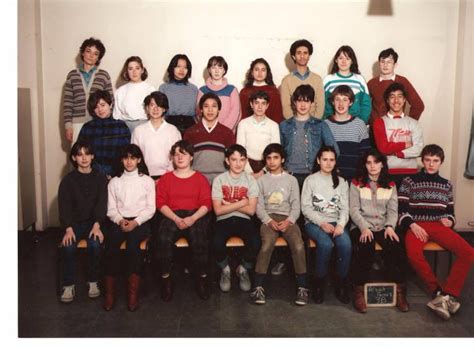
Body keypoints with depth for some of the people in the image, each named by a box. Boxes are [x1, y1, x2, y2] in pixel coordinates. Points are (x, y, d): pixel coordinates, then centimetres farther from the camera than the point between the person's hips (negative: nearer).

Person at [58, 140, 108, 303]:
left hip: (94, 222, 0)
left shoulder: (100, 178, 4)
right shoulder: (68, 180, 4)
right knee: (68, 246, -27)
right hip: (74, 222, 1)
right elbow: (64, 205, -3)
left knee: (95, 244, -29)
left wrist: (97, 225, -21)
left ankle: (93, 282, -9)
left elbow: (102, 203, -5)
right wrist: (68, 228, -19)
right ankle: (68, 285, -11)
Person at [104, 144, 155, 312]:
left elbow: (150, 208, 2)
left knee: (132, 242, -33)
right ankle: (109, 291, -24)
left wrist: (135, 222, -13)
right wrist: (120, 220, -11)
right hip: (119, 221, 2)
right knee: (111, 244, -29)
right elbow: (111, 209, 9)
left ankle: (133, 292, -31)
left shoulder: (147, 181, 9)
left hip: (140, 221, -2)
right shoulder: (114, 182, 15)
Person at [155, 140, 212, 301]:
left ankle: (202, 277, -14)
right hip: (172, 216, 1)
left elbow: (206, 204, 5)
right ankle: (166, 278, -15)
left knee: (199, 238, -32)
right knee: (163, 239, -31)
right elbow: (161, 203, 6)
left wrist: (192, 218, -14)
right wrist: (176, 219, -11)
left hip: (196, 216, -1)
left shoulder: (200, 178, 14)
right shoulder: (166, 178, 16)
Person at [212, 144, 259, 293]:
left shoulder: (250, 180, 2)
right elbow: (218, 210, -8)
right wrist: (241, 203, -8)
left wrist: (228, 204, -8)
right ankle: (225, 269, 3)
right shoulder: (219, 180, -1)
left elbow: (251, 210, -6)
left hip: (243, 220, 1)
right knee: (217, 243, -32)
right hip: (224, 220, -1)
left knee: (255, 243, -29)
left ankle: (243, 269, 5)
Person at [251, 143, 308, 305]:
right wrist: (269, 221, -12)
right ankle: (258, 286, -27)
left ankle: (302, 287, -19)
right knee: (267, 244, -31)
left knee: (299, 245, -28)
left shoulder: (291, 180, 15)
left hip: (287, 218, 1)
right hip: (268, 218, -1)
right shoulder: (261, 180, 14)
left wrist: (288, 221, -11)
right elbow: (259, 206, 5)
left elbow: (296, 205, 8)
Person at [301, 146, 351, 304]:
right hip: (314, 222, -2)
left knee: (346, 244, -29)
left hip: (336, 222, 3)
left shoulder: (341, 182, 14)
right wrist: (322, 223, -16)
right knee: (326, 244, -33)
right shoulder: (310, 180, 5)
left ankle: (341, 283, -10)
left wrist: (341, 224, -14)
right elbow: (306, 208, -2)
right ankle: (319, 282, -13)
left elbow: (345, 208, 6)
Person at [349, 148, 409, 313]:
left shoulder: (390, 185, 14)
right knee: (366, 247, -34)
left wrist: (390, 226, -13)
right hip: (361, 227, -2)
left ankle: (399, 290, -17)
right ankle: (359, 291, -23)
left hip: (384, 227, 2)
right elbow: (353, 210, -2)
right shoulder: (356, 183, 6)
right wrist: (364, 228, -18)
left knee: (396, 246, -29)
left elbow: (392, 210, 7)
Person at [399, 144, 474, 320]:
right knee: (414, 254, -37)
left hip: (438, 226, 3)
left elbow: (450, 211, 24)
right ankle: (438, 292, -21)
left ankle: (447, 295, -24)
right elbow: (401, 209, 4)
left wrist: (450, 220, 1)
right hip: (416, 225, -3)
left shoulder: (446, 185, 20)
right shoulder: (409, 181, 9)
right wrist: (412, 225, -13)